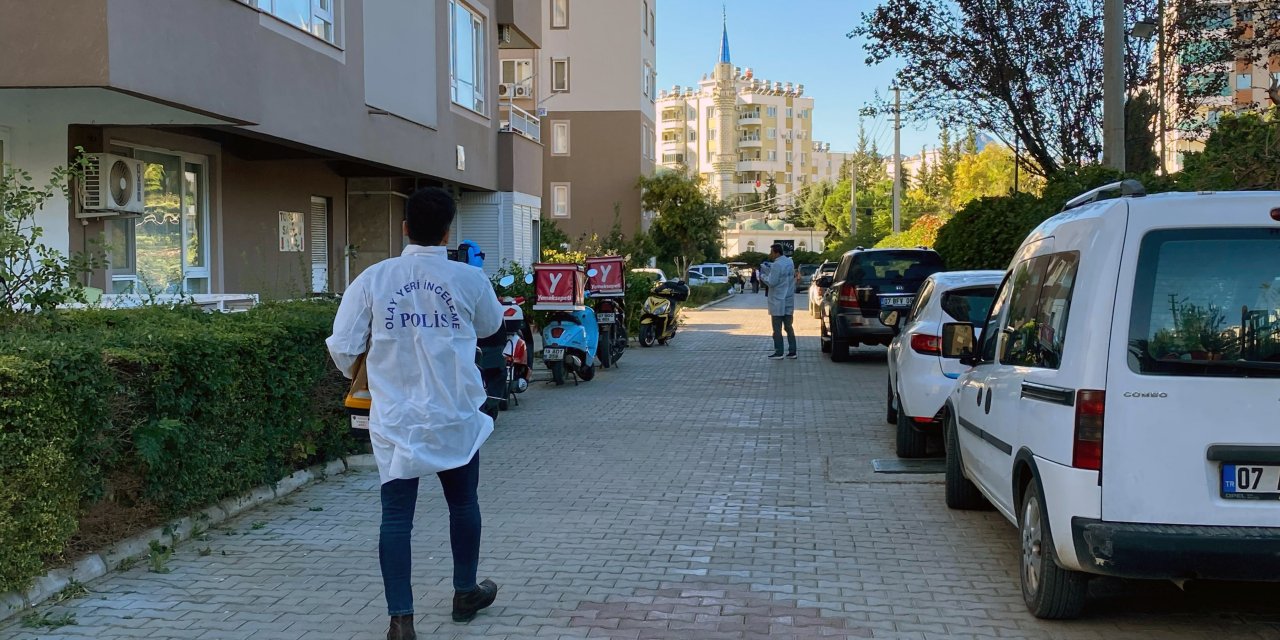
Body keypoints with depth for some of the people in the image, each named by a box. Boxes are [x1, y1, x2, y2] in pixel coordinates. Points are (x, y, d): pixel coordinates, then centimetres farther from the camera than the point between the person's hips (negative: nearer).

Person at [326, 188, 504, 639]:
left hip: (396, 419, 0)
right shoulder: (469, 279, -6)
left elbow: (342, 347, -4)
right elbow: (490, 325, 14)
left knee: (396, 517, 4)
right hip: (455, 416, 1)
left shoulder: (373, 279, -6)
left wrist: (358, 374, 17)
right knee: (463, 504, 20)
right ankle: (465, 593, 35)